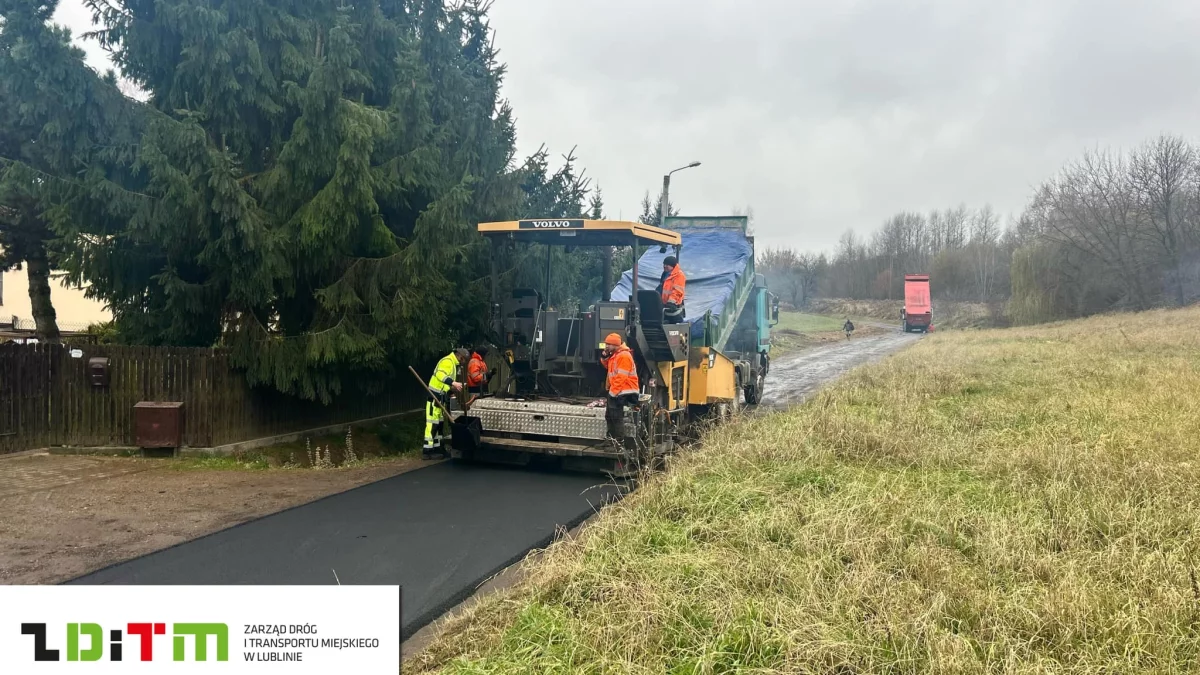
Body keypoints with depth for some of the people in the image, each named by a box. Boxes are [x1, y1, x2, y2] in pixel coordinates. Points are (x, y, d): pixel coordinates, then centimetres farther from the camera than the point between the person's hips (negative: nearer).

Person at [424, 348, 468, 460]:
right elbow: (440, 374, -33)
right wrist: (453, 383, -40)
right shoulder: (447, 361, -14)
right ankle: (427, 451, -12)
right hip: (435, 396, -10)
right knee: (432, 423, -11)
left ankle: (438, 447, 22)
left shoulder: (452, 363, 19)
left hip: (441, 397, 11)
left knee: (440, 423, 14)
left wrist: (454, 388, 12)